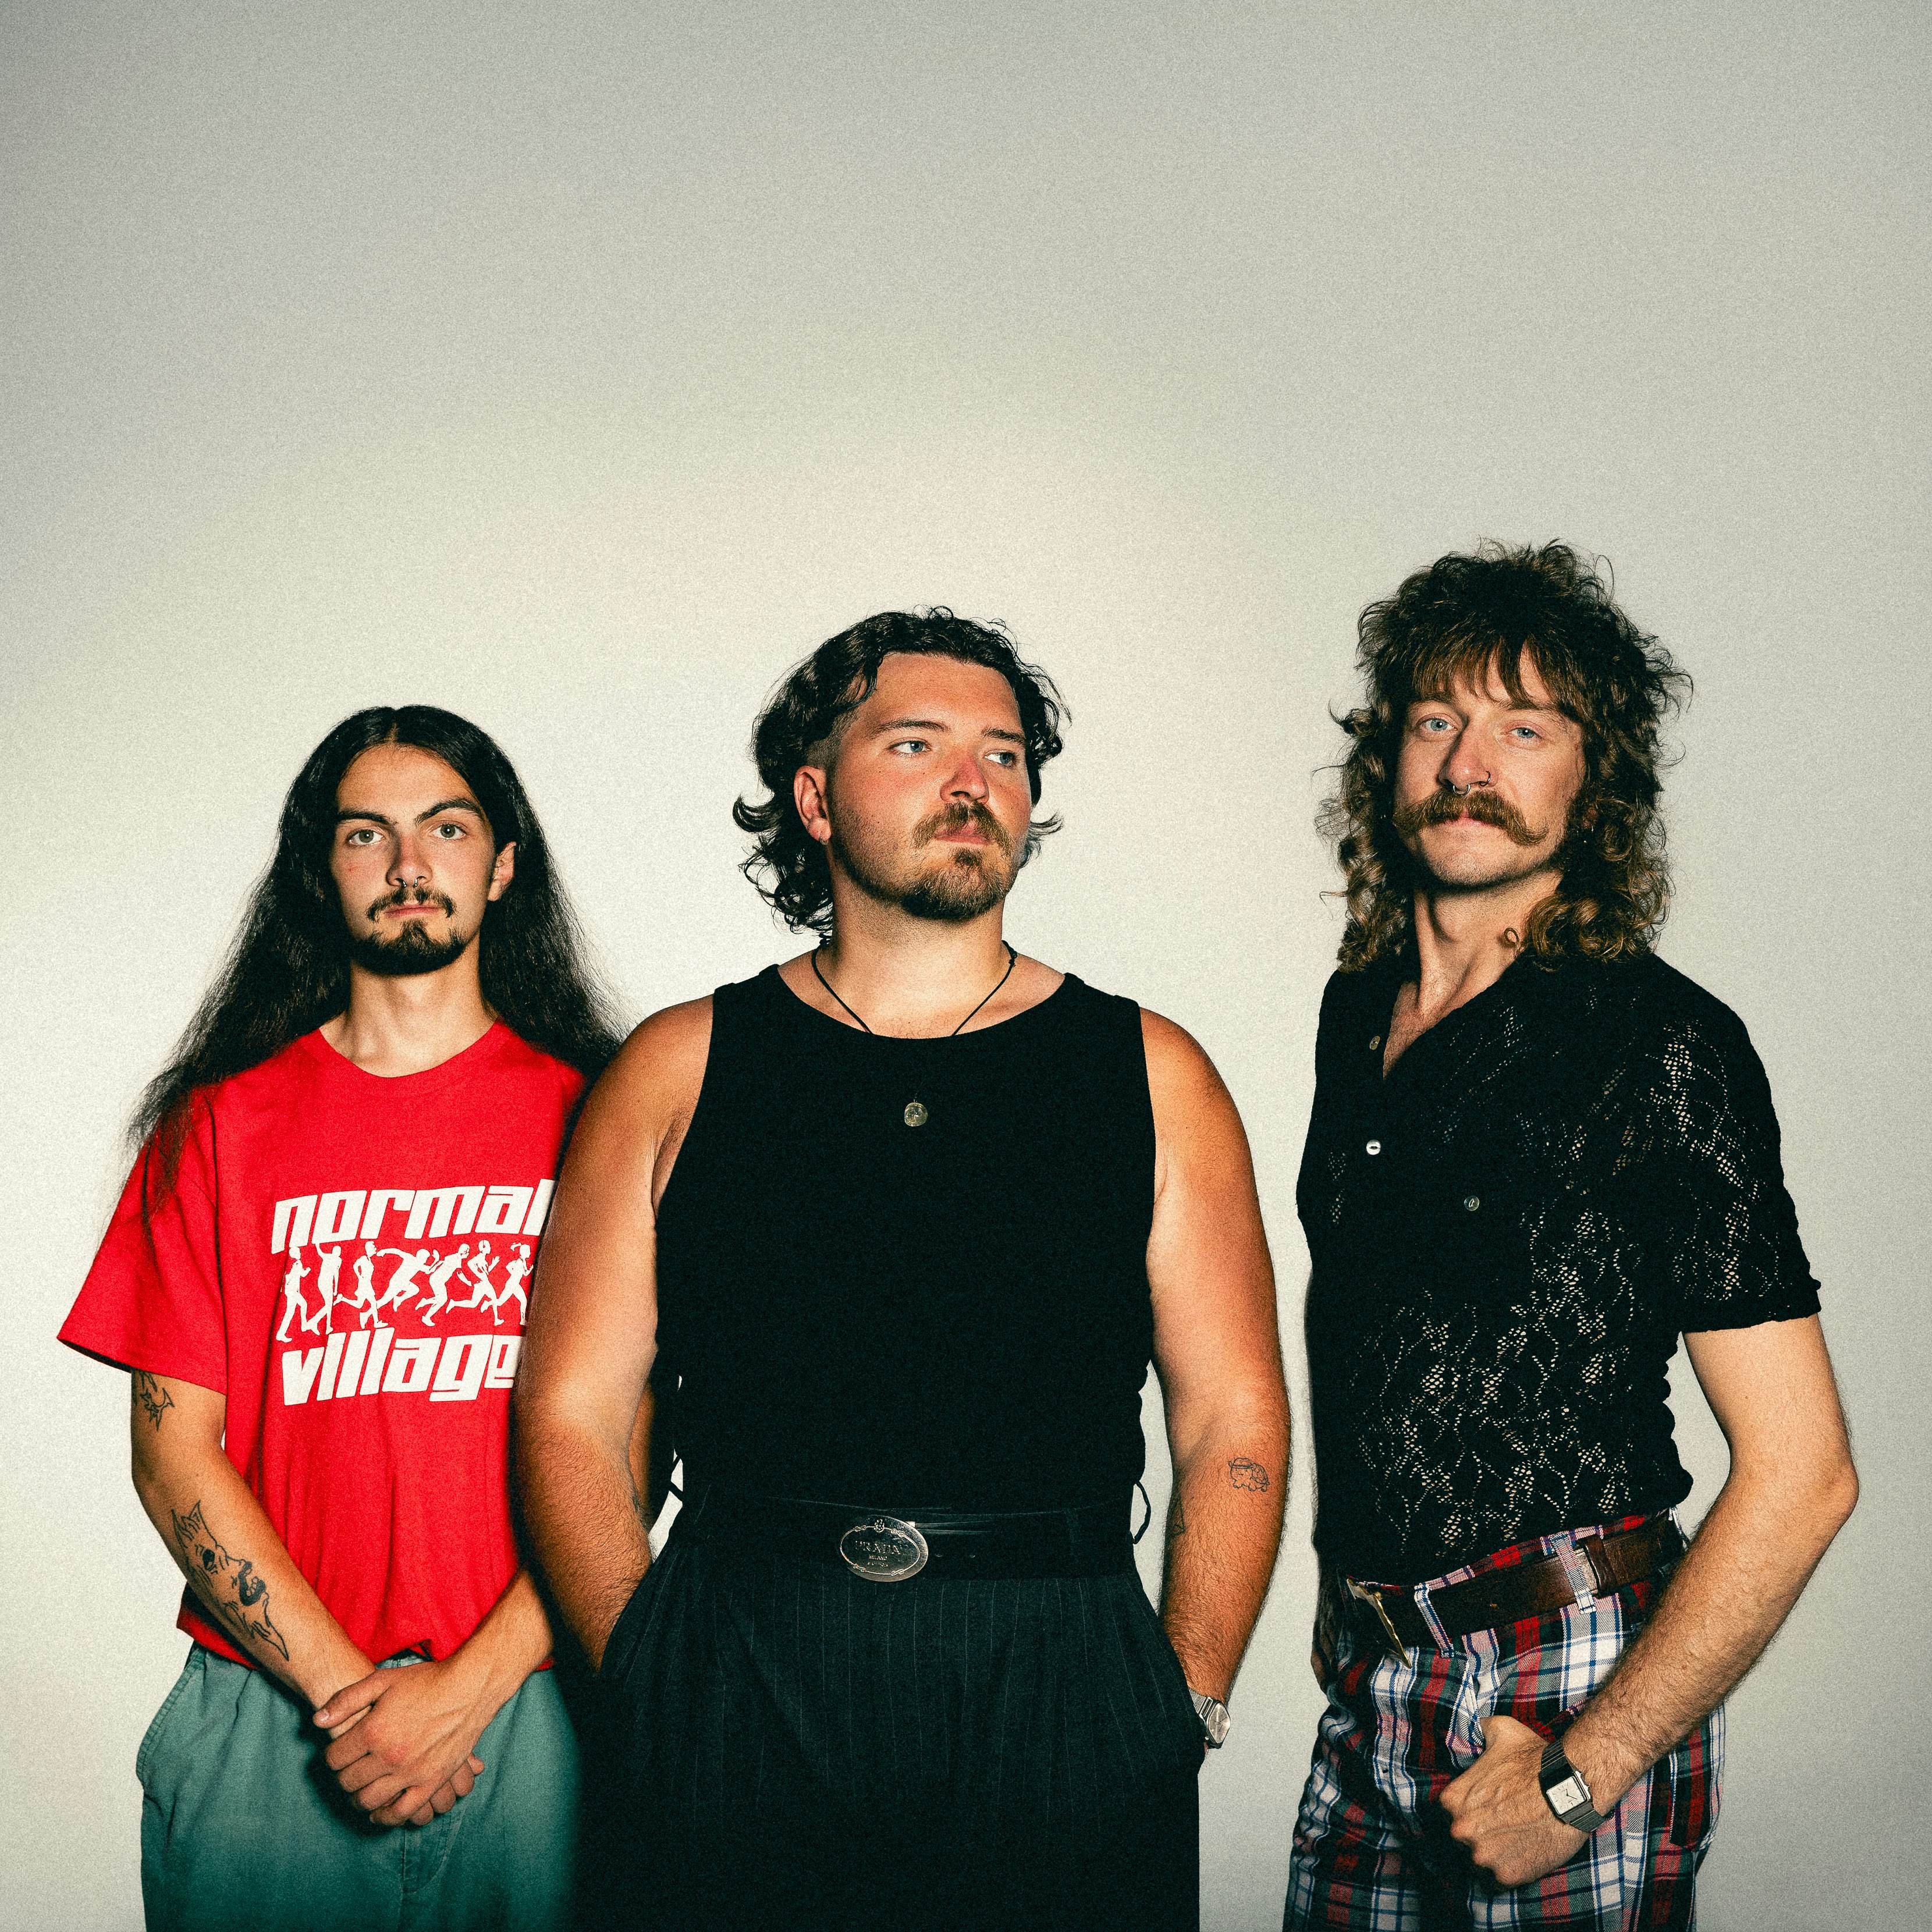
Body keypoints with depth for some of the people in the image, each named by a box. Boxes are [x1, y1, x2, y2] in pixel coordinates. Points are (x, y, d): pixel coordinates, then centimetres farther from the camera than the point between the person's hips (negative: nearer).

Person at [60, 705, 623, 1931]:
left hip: (532, 1721, 0)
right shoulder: (223, 1126, 5)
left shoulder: (594, 1115, 1)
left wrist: (465, 1690, -11)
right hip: (268, 1724, 1)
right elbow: (174, 1454, 1)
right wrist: (348, 1691, -8)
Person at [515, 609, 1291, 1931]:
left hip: (1061, 1696, 1)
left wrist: (1184, 1700, -5)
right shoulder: (682, 1070, 6)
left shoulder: (1148, 1073, 7)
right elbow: (572, 1414, 4)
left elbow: (1234, 1416, 4)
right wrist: (649, 1677, -6)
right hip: (737, 1705, 0)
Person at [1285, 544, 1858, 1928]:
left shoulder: (1662, 1047, -14)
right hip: (1372, 1686, 6)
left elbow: (1800, 1475, -16)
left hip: (1569, 1685, -6)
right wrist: (1343, 1596, 15)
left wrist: (1581, 1775, -16)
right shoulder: (1360, 1011, 7)